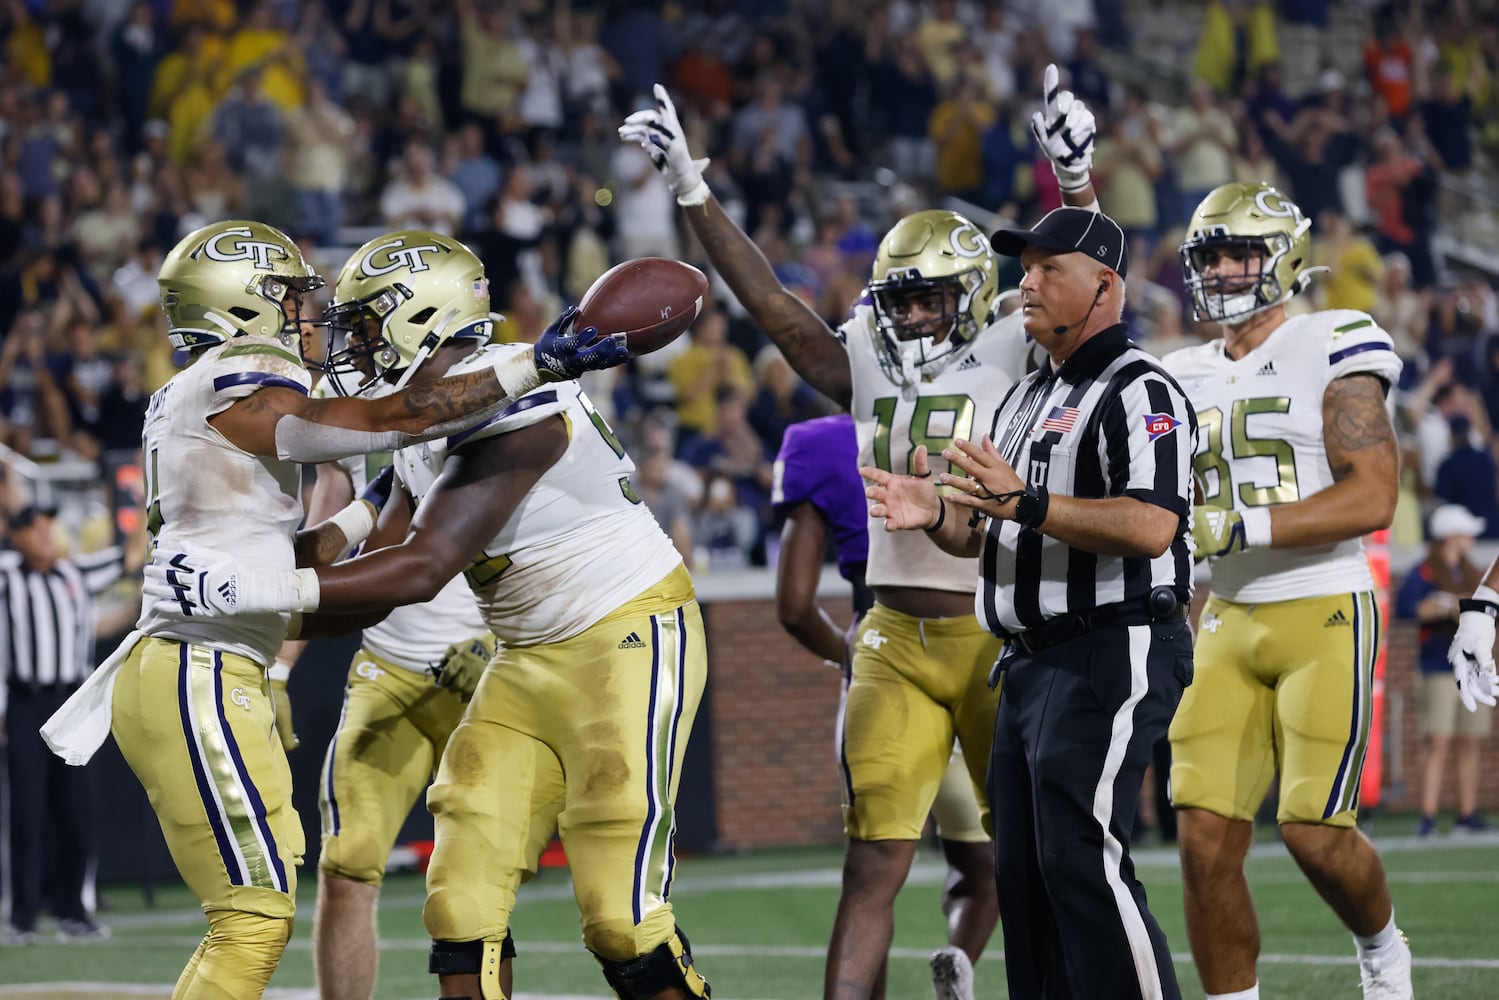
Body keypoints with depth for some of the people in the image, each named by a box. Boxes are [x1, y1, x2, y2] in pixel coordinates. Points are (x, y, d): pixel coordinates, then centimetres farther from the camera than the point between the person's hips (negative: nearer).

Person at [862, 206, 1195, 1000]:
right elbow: (990, 535, 25)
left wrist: (1026, 503, -28)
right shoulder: (1024, 399, 21)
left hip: (1109, 656, -10)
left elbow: (1151, 527, -23)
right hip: (1031, 663, 10)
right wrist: (938, 517, 3)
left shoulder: (1138, 392, -10)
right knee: (1022, 870, 9)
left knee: (1083, 860, -16)